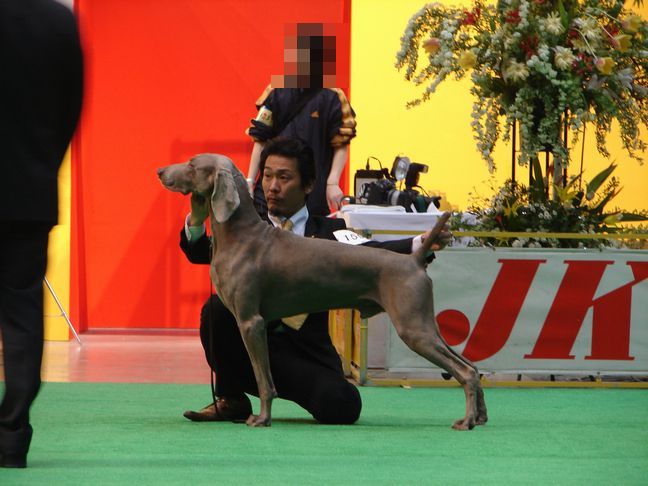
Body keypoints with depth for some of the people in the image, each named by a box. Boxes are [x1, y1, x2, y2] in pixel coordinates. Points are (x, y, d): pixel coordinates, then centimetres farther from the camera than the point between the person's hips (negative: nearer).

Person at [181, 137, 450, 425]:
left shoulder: (328, 232, 8)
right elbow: (201, 253, -3)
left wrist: (420, 244, -30)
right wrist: (197, 221, -26)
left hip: (305, 355, -2)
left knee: (341, 406, -28)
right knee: (218, 306, -27)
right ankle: (231, 400, -5)